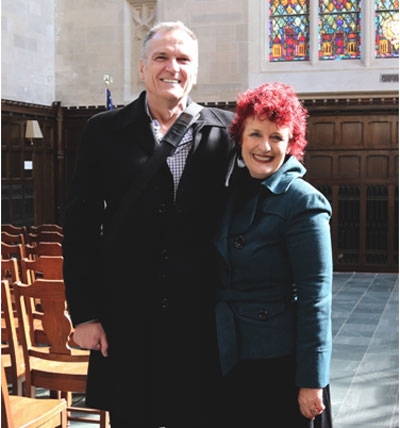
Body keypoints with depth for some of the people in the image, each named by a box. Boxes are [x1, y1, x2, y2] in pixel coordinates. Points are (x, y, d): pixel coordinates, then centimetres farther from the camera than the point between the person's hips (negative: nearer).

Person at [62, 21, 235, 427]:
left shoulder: (225, 131, 2)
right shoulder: (104, 130, 1)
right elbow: (80, 227, 0)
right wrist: (83, 313, -4)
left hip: (200, 316, 0)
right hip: (126, 317, 0)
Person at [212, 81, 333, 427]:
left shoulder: (303, 202, -14)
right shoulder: (229, 190, 4)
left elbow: (315, 297, -16)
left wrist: (312, 381, -17)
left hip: (279, 362, -6)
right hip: (226, 359, 6)